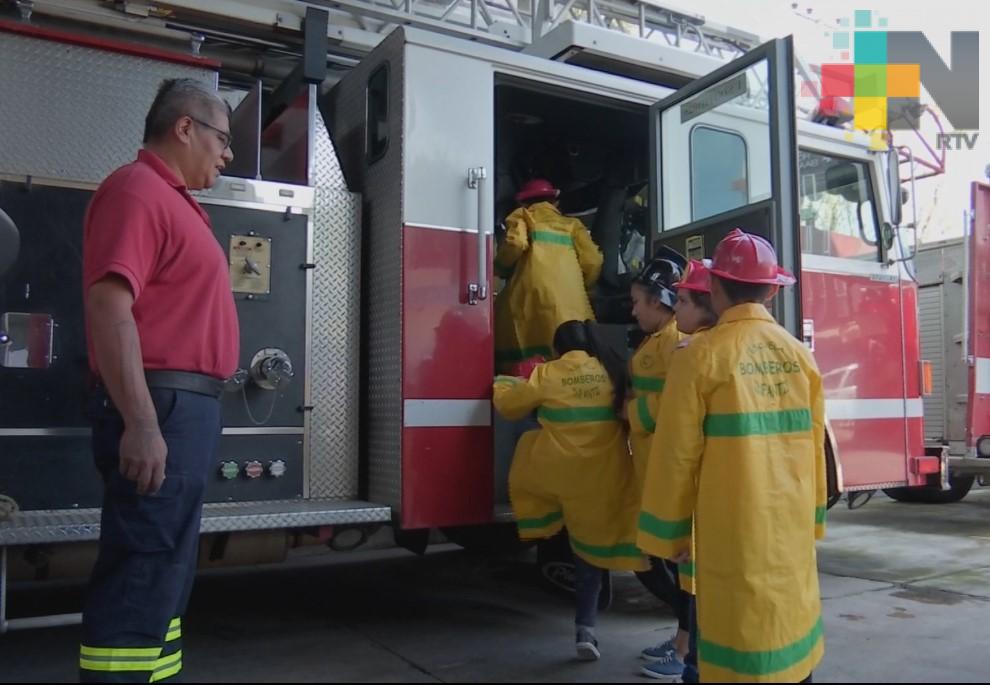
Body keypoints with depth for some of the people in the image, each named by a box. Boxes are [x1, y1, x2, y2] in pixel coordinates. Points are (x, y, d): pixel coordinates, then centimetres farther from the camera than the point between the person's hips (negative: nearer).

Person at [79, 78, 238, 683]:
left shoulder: (174, 201, 20)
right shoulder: (137, 190, -10)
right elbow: (109, 305, -21)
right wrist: (141, 422, -27)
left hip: (185, 407, 10)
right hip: (159, 408, -10)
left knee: (164, 571, 16)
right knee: (142, 575, -6)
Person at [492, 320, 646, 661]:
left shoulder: (547, 374, -6)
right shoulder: (612, 371, 2)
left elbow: (509, 405, 7)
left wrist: (500, 385, 27)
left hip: (557, 472, -2)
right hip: (602, 476, 2)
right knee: (592, 547, 14)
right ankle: (585, 630, 11)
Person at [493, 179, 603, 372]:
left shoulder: (522, 216, 18)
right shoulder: (572, 224, 24)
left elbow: (515, 243, -5)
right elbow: (592, 261, 10)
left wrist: (501, 268, 13)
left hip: (533, 297, -3)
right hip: (571, 306, 3)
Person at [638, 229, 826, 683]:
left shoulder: (702, 354, -12)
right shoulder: (799, 354, 2)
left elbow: (678, 452, -10)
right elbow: (814, 444, 9)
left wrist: (670, 531, 1)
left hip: (734, 527, -5)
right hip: (792, 524, 5)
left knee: (742, 630, 5)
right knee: (791, 617, 18)